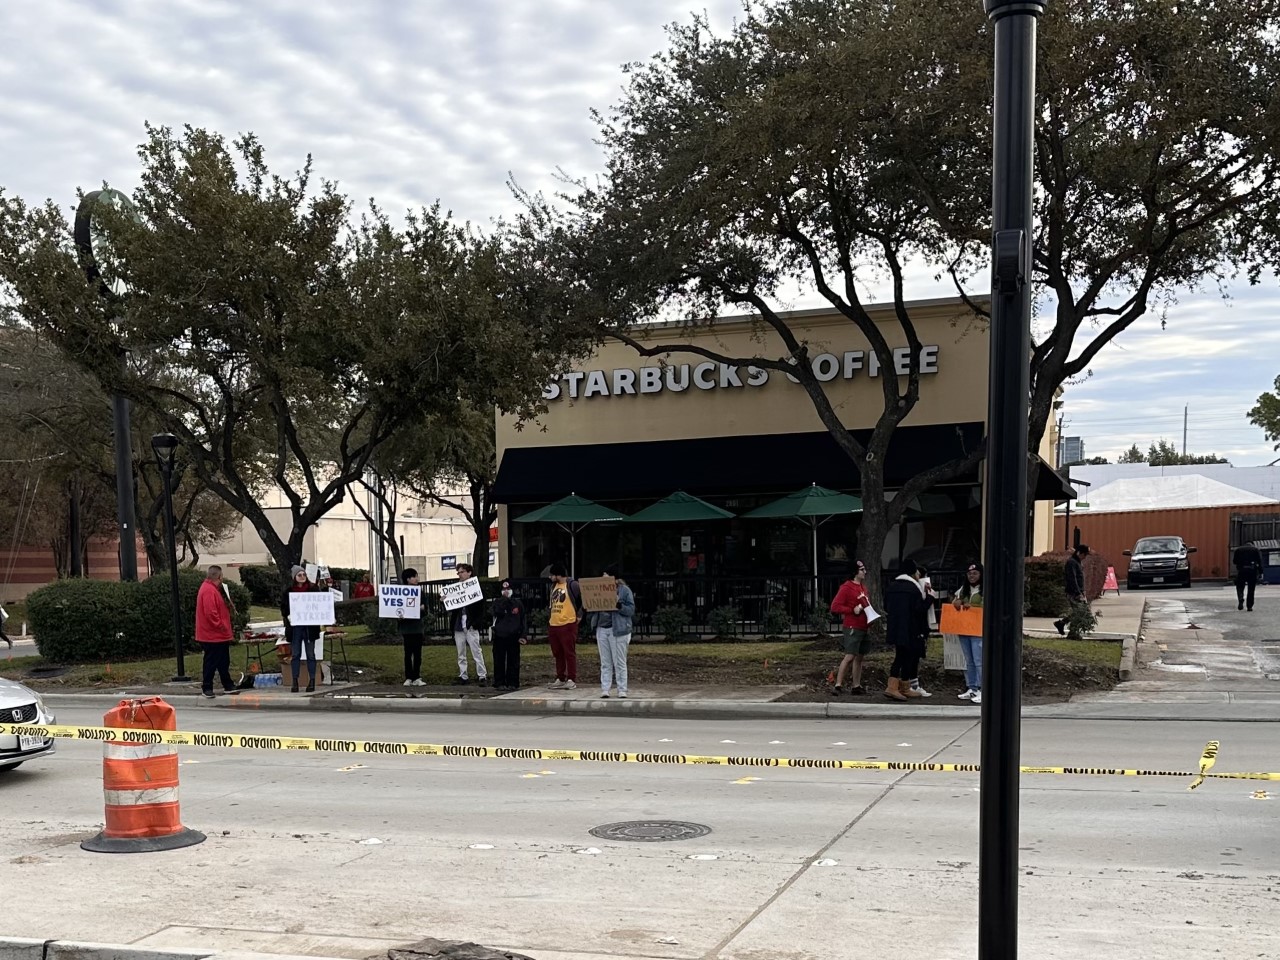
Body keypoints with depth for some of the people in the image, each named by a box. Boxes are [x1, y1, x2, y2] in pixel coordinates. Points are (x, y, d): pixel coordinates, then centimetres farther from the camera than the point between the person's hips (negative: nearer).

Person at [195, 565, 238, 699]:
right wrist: (221, 626, -19)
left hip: (219, 635, 11)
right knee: (211, 662, -3)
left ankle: (228, 686, 23)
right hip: (212, 636, -11)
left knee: (224, 662, 16)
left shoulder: (213, 589, 15)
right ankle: (206, 688, 4)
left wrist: (227, 627, 16)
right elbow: (210, 613, -26)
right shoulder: (209, 590, -19)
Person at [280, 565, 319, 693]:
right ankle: (295, 682, 9)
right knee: (295, 654, 4)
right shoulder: (288, 591, 3)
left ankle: (312, 681, 10)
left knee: (310, 654, 4)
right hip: (295, 626, 1)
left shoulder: (313, 588, 1)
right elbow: (283, 606, 5)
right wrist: (287, 616, -13)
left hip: (310, 626, -1)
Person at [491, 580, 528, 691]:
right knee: (499, 660, 1)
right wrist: (504, 598, -12)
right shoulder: (497, 602, 7)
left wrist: (524, 635, -3)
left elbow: (524, 620, 6)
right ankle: (499, 683, 6)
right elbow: (498, 612, -14)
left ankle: (513, 683, 8)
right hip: (499, 636, 0)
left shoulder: (518, 603, 7)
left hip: (514, 636, 0)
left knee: (513, 661, 2)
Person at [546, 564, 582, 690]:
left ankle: (572, 680, -1)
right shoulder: (554, 586, 15)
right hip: (553, 625, 8)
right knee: (558, 654, 12)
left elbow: (582, 600, -5)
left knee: (569, 653, -4)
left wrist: (579, 615, -3)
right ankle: (560, 679, 19)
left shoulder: (572, 585, -9)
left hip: (568, 624, -8)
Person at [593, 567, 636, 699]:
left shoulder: (625, 590, -1)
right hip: (601, 629, 5)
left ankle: (622, 690, 3)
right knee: (605, 663, 6)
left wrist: (618, 606, -23)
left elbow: (631, 609, -7)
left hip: (618, 630, -5)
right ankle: (605, 689, 8)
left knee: (619, 662, -2)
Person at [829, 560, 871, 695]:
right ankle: (838, 685, -12)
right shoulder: (846, 587, -9)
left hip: (864, 628, 8)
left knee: (859, 657, 10)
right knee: (849, 656, -14)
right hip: (853, 628, -8)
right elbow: (835, 607, -14)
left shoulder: (863, 588, 16)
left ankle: (856, 686, 16)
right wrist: (852, 610, -20)